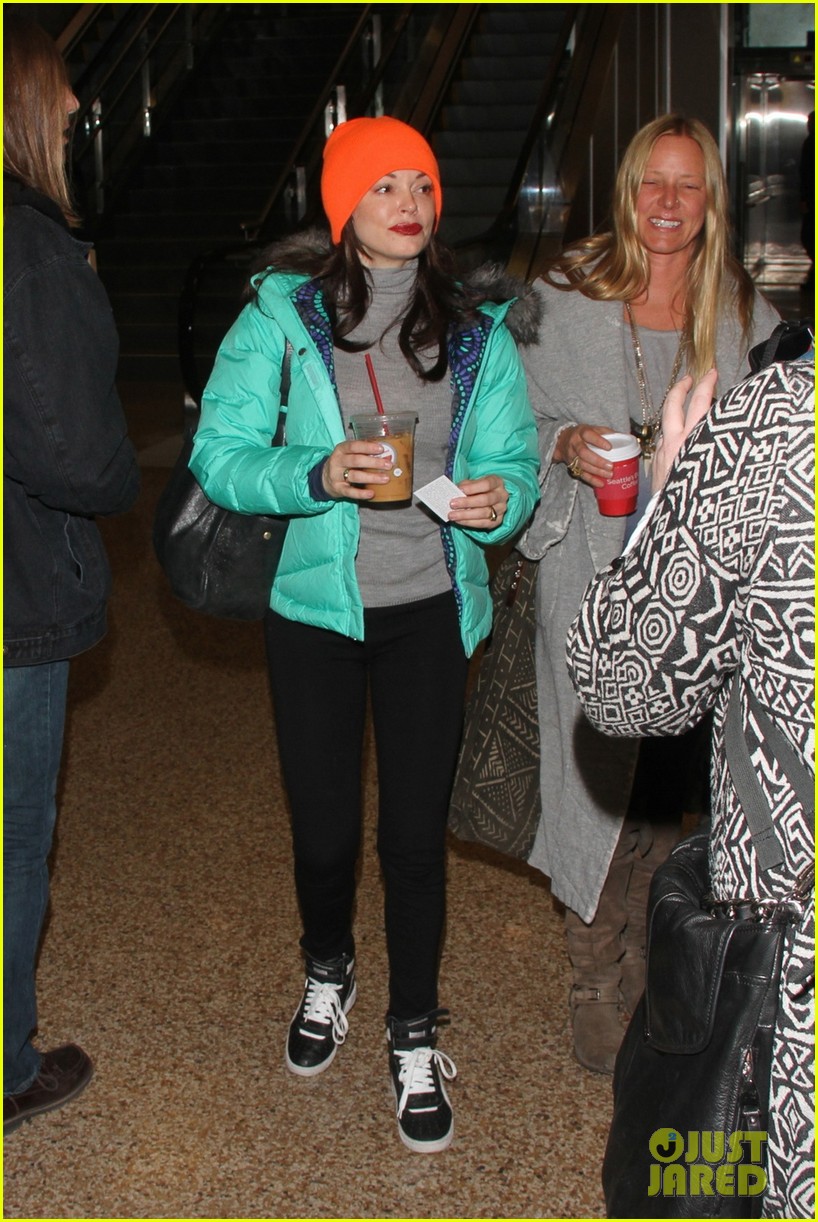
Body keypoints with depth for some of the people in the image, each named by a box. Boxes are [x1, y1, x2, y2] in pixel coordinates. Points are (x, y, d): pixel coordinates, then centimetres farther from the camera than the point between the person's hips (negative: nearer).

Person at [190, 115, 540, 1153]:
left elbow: (514, 463, 5)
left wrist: (499, 500, -18)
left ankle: (414, 1036, 27)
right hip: (317, 607, -1)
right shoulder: (282, 313, -5)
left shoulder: (477, 328, 3)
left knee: (416, 836, 5)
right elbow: (217, 456, -7)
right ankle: (327, 971, 43)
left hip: (430, 610, 1)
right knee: (325, 830, 10)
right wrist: (318, 474, -24)